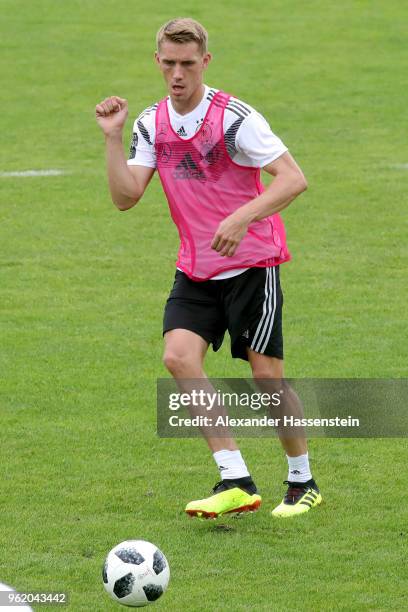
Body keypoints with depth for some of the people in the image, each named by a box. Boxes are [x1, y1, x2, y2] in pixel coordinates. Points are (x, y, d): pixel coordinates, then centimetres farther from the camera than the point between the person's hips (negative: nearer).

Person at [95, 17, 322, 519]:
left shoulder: (234, 117, -14)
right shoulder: (152, 124, 4)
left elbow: (293, 179, -18)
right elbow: (125, 197, -1)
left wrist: (240, 218, -30)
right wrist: (113, 138, -11)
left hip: (251, 262, -5)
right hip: (195, 270, 5)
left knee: (266, 374, -4)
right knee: (179, 356, -16)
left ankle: (302, 483, 17)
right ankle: (235, 482, -15)